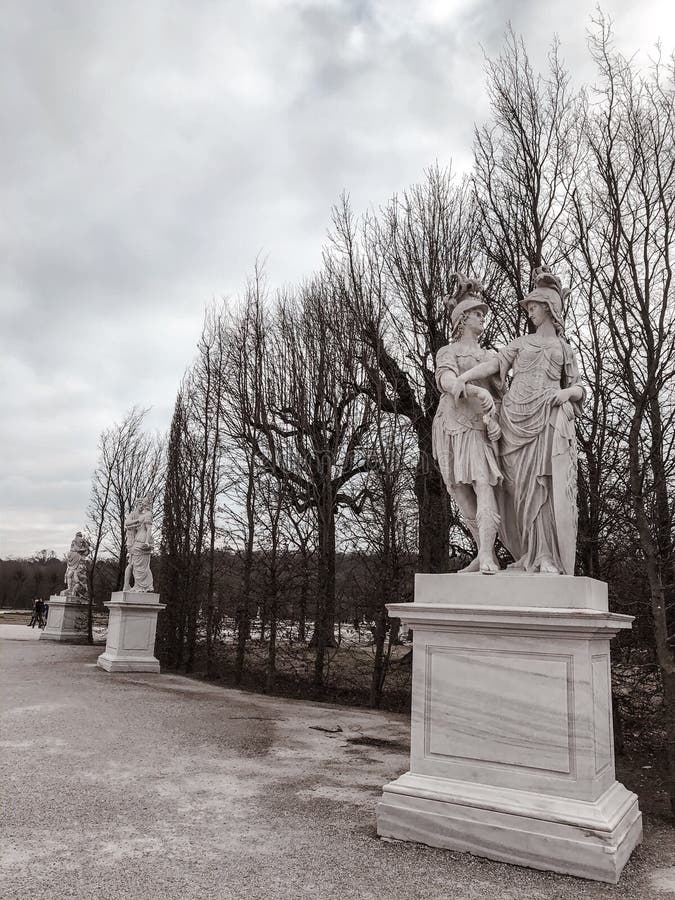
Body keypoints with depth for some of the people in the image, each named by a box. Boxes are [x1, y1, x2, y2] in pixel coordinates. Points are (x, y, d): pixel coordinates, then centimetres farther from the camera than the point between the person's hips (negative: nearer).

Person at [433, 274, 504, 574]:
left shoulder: (490, 356, 23)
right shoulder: (447, 353, 11)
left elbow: (499, 393, 10)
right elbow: (448, 382, -12)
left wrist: (493, 417, -13)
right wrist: (479, 392, -31)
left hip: (479, 431, 1)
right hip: (451, 429, -1)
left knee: (484, 490, -18)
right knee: (464, 497, 0)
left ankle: (486, 558, -25)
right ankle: (486, 554, 15)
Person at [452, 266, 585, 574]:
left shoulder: (565, 349, 20)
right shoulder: (521, 342, 22)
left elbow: (578, 390, 18)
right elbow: (494, 364, 6)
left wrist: (566, 392, -6)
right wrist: (464, 376, -11)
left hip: (548, 419, -1)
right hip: (516, 419, 1)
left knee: (549, 486, -14)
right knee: (522, 487, -4)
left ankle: (549, 558, -15)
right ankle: (530, 553, 3)